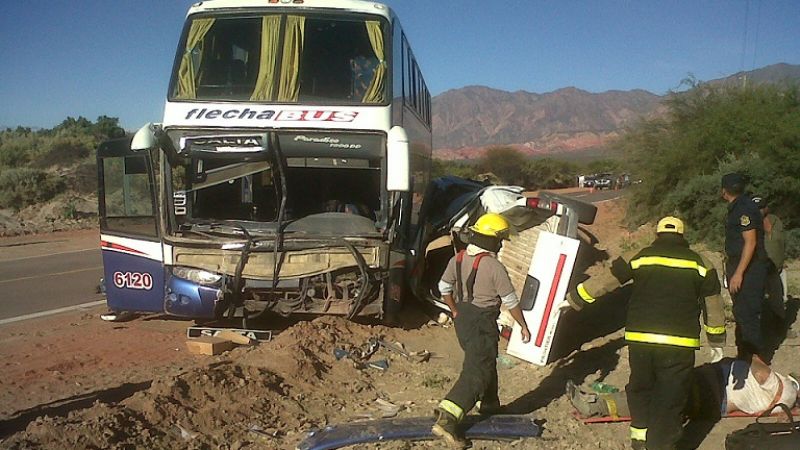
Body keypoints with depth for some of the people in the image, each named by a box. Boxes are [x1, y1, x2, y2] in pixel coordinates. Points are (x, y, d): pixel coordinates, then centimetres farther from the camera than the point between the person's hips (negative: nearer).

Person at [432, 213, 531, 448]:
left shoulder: (458, 259, 1)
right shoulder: (495, 268, -19)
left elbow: (444, 287, 10)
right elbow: (511, 302, -11)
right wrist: (523, 325, 2)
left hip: (462, 320, 8)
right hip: (482, 324, -8)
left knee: (485, 361, 26)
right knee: (476, 372, -7)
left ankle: (489, 403, 43)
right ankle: (446, 420, -16)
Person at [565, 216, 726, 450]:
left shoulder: (639, 257, 5)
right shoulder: (699, 264, 8)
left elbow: (603, 281, 6)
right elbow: (713, 306, 14)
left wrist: (574, 299, 17)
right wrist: (717, 341, 25)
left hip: (640, 339, 1)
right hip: (680, 343, -1)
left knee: (640, 386, 23)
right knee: (670, 397, 8)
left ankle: (639, 431, 28)